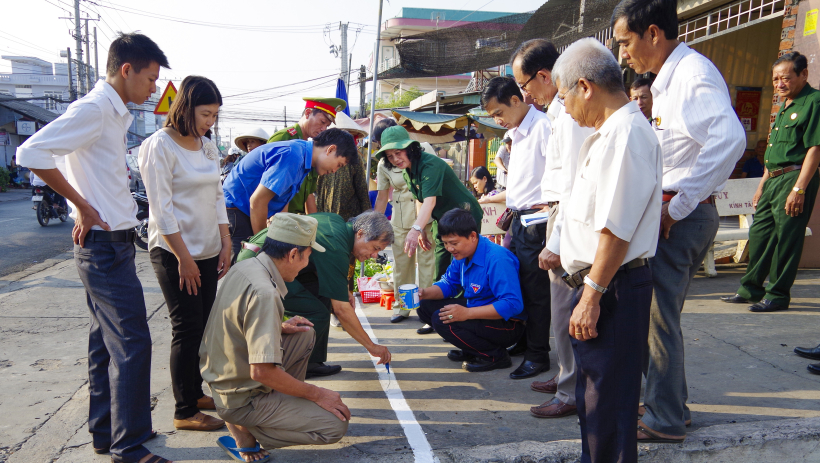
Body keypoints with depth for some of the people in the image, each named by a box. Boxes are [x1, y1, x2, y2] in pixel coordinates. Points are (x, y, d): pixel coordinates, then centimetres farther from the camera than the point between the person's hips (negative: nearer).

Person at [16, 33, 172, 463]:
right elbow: (31, 153, -22)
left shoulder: (114, 113, 15)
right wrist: (84, 208, -16)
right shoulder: (94, 108, -14)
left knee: (106, 341, 15)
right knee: (132, 343, -7)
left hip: (110, 243, 10)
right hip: (106, 245, -10)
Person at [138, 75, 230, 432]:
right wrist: (184, 258, -15)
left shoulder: (208, 147, 11)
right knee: (187, 329, -3)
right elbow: (161, 208, -14)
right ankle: (185, 412, 10)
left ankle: (195, 392, 27)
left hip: (206, 252, 7)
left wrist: (225, 245, 8)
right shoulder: (160, 146, -10)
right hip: (174, 253, -7)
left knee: (205, 326, 11)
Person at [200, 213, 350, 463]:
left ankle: (289, 404, 17)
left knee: (305, 334, 15)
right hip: (240, 398, -9)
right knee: (335, 426, -11)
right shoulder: (263, 293, -29)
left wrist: (279, 328, 4)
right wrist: (316, 394, -19)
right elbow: (261, 371, -32)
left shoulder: (244, 267, -2)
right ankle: (245, 432, -3)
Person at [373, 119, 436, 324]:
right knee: (401, 263, 5)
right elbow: (382, 196, 11)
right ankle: (402, 307, 18)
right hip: (400, 220, 3)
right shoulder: (383, 164, 5)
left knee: (426, 260, -3)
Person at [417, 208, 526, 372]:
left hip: (507, 324, -10)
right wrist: (424, 293, -8)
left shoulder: (498, 259, -27)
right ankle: (472, 348, 9)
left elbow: (512, 305, -32)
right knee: (426, 306, 3)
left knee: (441, 319, -27)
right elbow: (449, 284, 14)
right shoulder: (462, 254, 2)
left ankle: (495, 355, -11)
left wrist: (467, 313, -34)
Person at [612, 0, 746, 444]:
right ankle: (668, 402, 32)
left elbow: (729, 139, -31)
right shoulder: (669, 78, 16)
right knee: (656, 311, 17)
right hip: (670, 212, 10)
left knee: (659, 315, -1)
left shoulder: (693, 73, -15)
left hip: (680, 217, -10)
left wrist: (677, 206, -26)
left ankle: (664, 420, 14)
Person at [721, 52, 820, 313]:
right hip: (773, 179, 10)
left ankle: (778, 295, 4)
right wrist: (762, 185, 21)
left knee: (786, 238, -5)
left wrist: (799, 188, -23)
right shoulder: (785, 107, 19)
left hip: (795, 178, -10)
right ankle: (751, 289, 21)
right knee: (759, 234, 12)